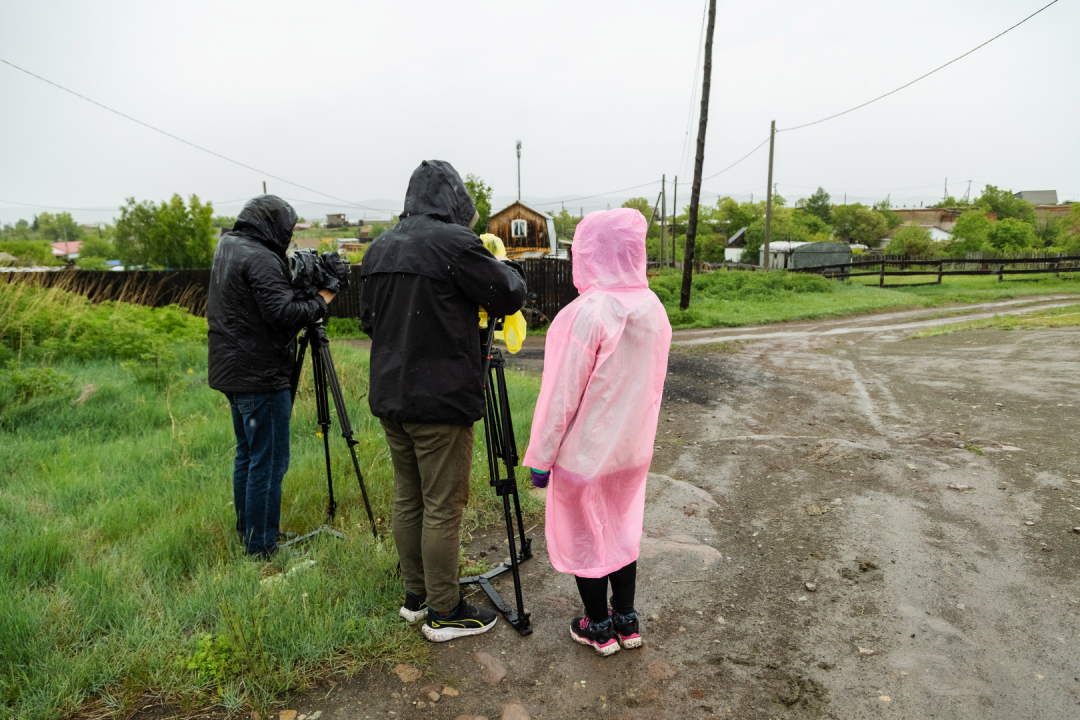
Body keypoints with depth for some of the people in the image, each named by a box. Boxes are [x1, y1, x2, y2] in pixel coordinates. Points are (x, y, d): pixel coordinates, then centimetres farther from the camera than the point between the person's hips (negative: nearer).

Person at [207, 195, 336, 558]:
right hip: (260, 376, -10)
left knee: (247, 454, 19)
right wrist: (319, 301, -8)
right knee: (269, 462, -2)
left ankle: (246, 533, 30)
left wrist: (306, 297, 11)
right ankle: (261, 547, 5)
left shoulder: (226, 249, 13)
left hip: (232, 372, 10)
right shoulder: (260, 259, -18)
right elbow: (283, 314, -25)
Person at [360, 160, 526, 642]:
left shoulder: (378, 248, 10)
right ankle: (443, 612, 14)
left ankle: (415, 595, 29)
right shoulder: (454, 242, -14)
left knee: (407, 499, 16)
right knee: (443, 508, 3)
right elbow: (509, 296, -7)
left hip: (390, 398, 8)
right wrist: (506, 266, 13)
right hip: (440, 403, -7)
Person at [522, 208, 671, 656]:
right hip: (632, 449, 7)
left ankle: (598, 628, 26)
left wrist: (542, 456, -11)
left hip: (585, 454, -7)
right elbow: (652, 382, 9)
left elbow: (562, 393, -20)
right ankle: (626, 621, 33)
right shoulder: (654, 309, 0)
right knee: (621, 530, 21)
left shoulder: (588, 313, -23)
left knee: (582, 535, 12)